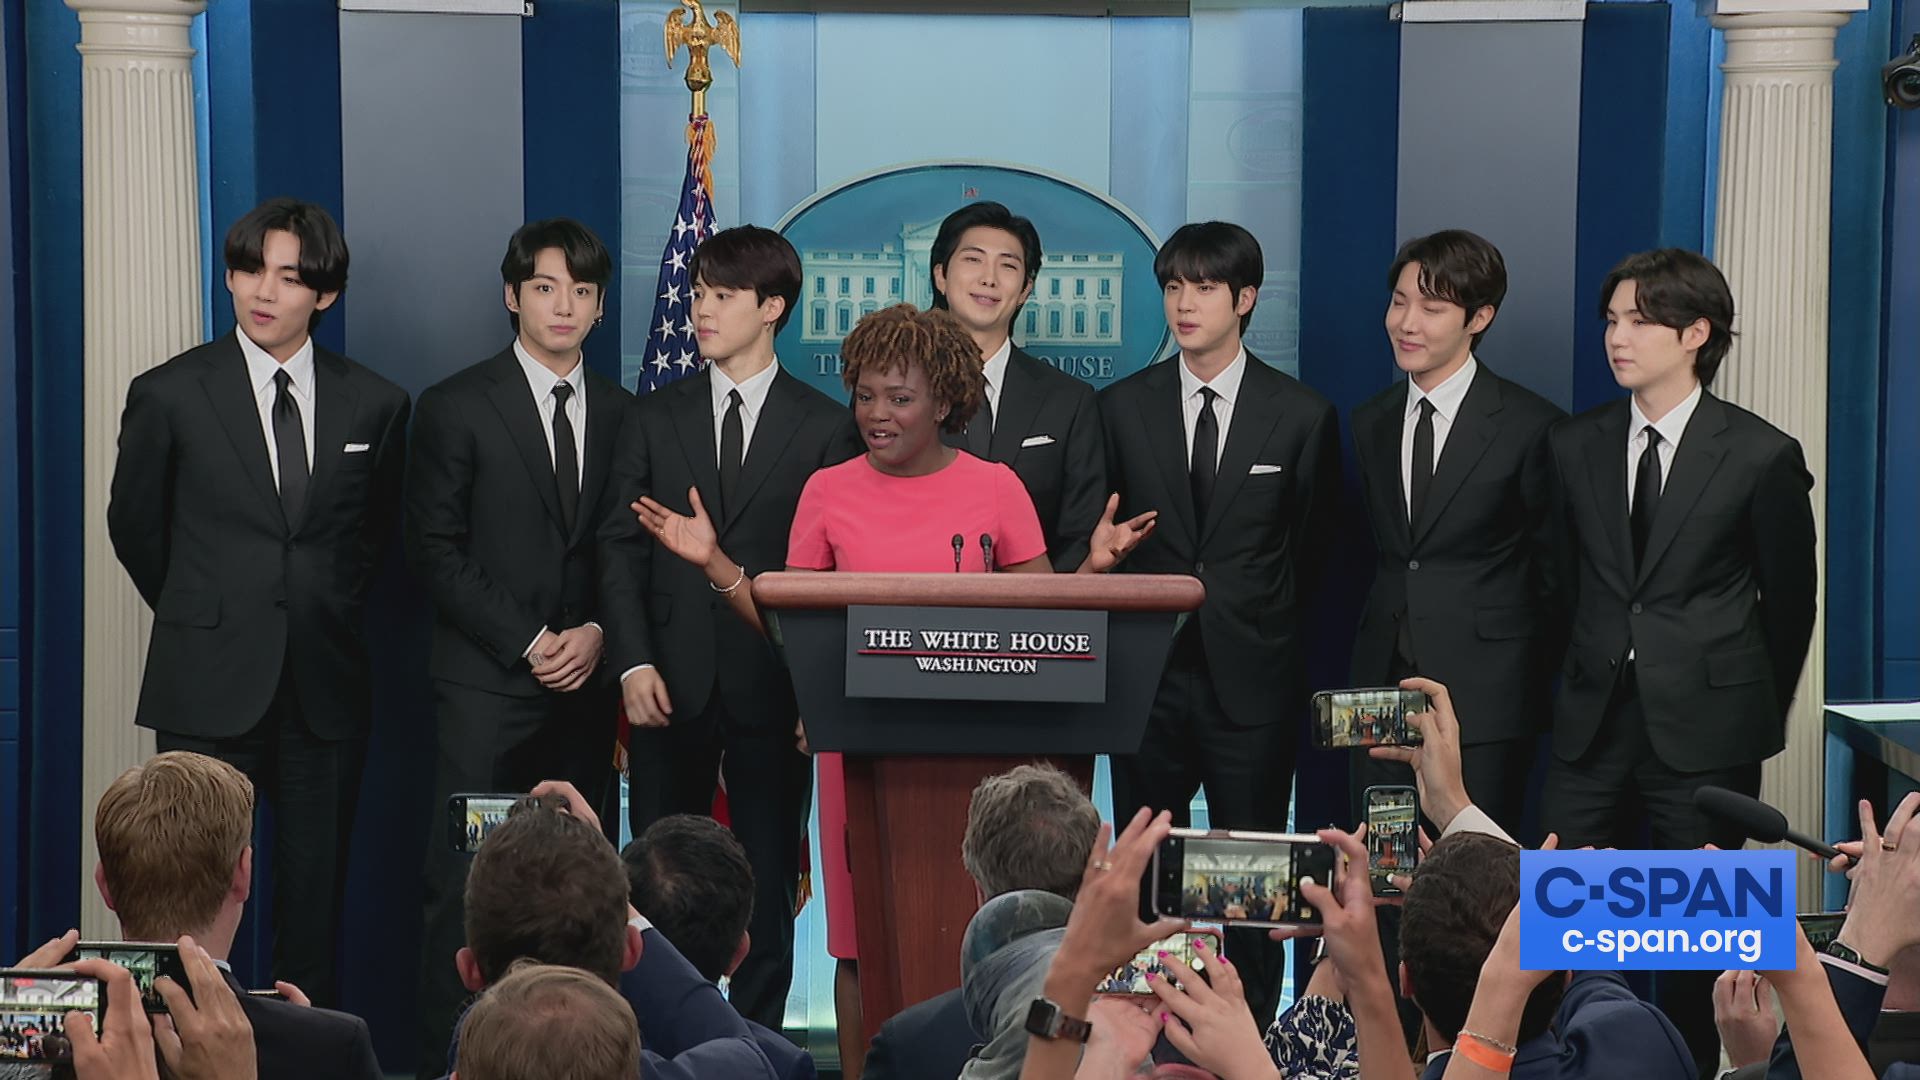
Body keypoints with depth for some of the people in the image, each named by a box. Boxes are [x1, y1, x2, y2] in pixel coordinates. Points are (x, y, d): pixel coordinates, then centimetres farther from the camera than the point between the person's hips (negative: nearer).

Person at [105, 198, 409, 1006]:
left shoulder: (374, 405, 5)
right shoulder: (170, 395, -1)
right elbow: (133, 525, 10)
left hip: (325, 688, 2)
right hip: (209, 693, -2)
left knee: (316, 900, 5)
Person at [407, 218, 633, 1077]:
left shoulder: (621, 413, 13)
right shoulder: (458, 407, 1)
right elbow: (436, 549, -4)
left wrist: (596, 634, -4)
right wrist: (528, 643, -9)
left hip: (583, 683, 4)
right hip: (486, 683, -3)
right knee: (464, 885, -7)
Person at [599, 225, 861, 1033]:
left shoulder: (826, 427, 3)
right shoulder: (654, 417, 9)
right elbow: (621, 546, 5)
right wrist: (633, 663, -6)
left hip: (773, 687, -1)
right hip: (671, 686, 2)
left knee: (769, 887, 3)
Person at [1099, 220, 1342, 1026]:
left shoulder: (1303, 416, 0)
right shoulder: (1124, 407, 5)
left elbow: (1311, 546, 8)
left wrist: (1262, 626, 8)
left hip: (1251, 679, -2)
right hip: (1148, 676, 2)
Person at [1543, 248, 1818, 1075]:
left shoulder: (1762, 456, -5)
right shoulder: (1575, 447, 6)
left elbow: (1788, 601, 3)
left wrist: (1755, 716, 8)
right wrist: (1581, 688, 13)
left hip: (1704, 732, -3)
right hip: (1593, 726, 3)